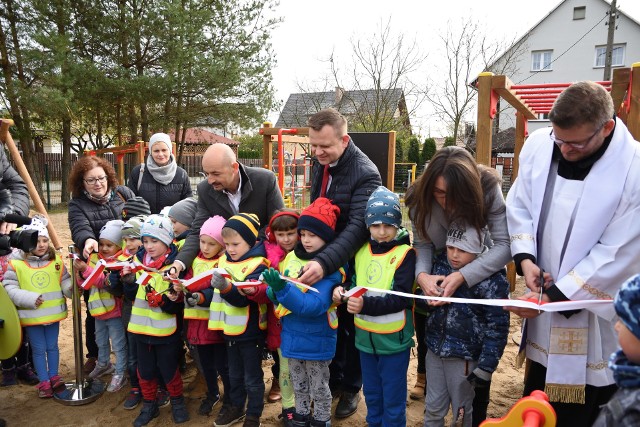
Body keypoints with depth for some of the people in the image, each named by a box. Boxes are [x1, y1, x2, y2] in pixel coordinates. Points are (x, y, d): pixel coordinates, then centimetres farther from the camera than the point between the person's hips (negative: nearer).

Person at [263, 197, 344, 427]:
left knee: (319, 387, 15)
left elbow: (314, 305, -28)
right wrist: (274, 289, -19)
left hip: (316, 339, -5)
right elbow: (275, 294, 5)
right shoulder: (292, 257, 0)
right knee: (298, 384, 24)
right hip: (291, 335, 6)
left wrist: (283, 289, -37)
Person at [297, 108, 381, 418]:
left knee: (350, 326, 10)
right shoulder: (318, 164, 0)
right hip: (321, 258, 6)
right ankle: (331, 379, 36)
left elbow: (358, 227, -34)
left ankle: (351, 387, 31)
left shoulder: (365, 174, -24)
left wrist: (325, 262, -47)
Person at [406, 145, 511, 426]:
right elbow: (421, 244, -15)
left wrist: (463, 276, -41)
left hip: (479, 274, -1)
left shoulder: (488, 190, -27)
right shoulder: (420, 196, -21)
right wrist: (421, 274, -36)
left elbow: (504, 244, -30)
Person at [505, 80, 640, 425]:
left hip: (595, 322, -4)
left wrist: (554, 296, -19)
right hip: (544, 304, 4)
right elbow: (519, 205, 5)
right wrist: (525, 258, -9)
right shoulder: (538, 144, -5)